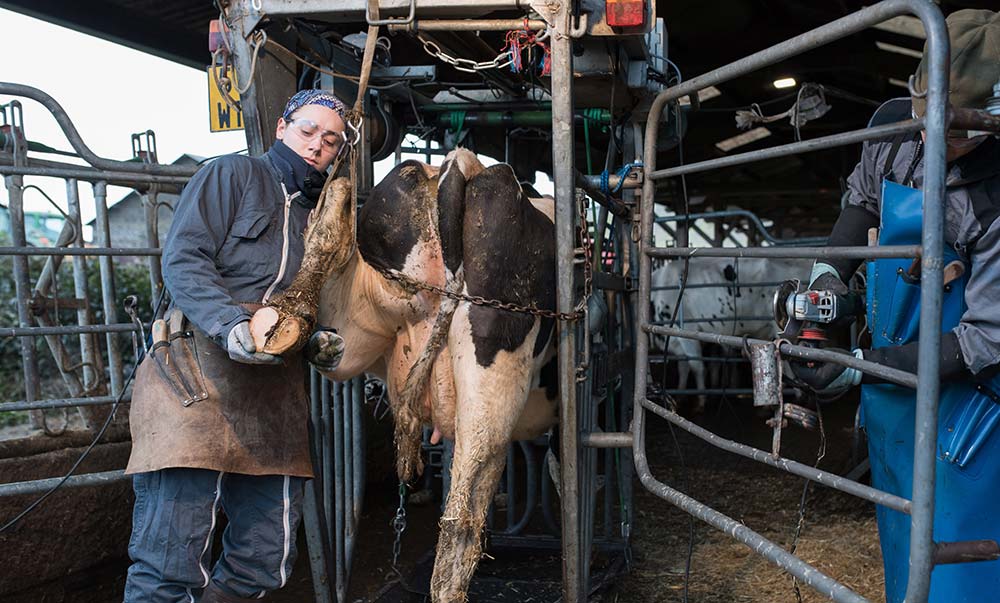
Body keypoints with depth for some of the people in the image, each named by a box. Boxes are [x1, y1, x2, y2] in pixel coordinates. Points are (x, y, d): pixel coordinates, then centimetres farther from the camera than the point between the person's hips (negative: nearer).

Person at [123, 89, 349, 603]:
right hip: (198, 375, -6)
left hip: (275, 395, 6)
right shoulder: (232, 175, 6)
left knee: (266, 560, 6)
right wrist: (230, 324, -22)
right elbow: (182, 260, -7)